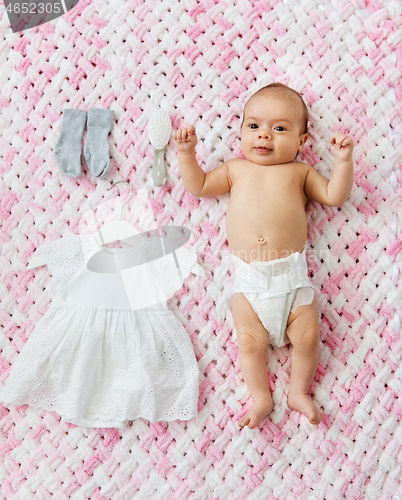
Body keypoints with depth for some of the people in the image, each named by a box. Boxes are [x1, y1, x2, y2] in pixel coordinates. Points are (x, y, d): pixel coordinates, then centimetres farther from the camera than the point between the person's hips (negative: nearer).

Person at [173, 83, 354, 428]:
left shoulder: (299, 172, 11)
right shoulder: (236, 169, 15)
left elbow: (335, 196, 9)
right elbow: (198, 186, 17)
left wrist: (343, 160, -3)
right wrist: (187, 152, 8)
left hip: (291, 273, 0)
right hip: (248, 276, 1)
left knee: (308, 335, -2)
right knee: (250, 340, -2)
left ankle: (299, 391, 21)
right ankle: (261, 399, 16)